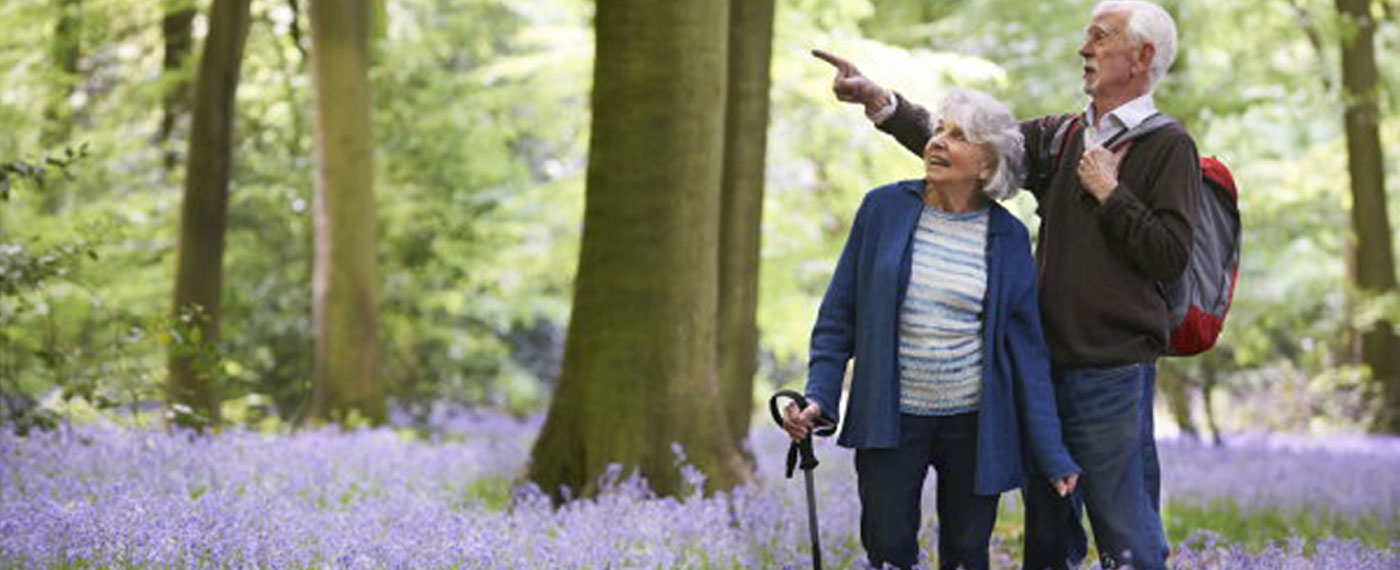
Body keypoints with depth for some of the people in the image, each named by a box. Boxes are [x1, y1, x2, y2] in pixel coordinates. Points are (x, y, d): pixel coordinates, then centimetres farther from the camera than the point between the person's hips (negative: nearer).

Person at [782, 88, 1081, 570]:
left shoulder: (1007, 237, -1)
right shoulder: (884, 209, -2)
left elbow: (1026, 349, 2)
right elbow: (839, 317, 3)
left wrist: (1052, 455, -1)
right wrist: (820, 399, -10)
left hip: (975, 423, 1)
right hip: (890, 420, 0)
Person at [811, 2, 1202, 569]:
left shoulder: (1168, 146, -4)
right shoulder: (1060, 137, 13)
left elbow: (1171, 255, -13)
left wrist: (1109, 192, -12)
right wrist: (878, 100, -1)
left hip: (1113, 373, -7)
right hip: (1046, 366, 7)